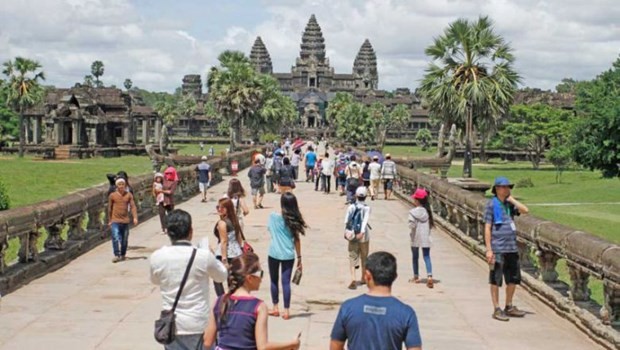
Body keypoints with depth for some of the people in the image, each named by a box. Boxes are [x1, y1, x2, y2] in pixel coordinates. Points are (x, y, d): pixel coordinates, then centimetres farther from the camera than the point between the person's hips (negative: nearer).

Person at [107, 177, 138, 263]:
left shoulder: (129, 195, 2)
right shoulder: (112, 195, -1)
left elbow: (133, 206, -1)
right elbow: (109, 208, 7)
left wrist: (135, 217, -13)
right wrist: (109, 220, 9)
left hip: (125, 221, 2)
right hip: (115, 221, -2)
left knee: (124, 239, 10)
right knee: (115, 238, -14)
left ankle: (122, 255, 26)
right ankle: (116, 255, -11)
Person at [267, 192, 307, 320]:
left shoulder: (273, 216, -6)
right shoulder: (294, 220, -2)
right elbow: (297, 240, 1)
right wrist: (299, 258, 7)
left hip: (274, 254, -1)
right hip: (288, 255, 1)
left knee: (274, 281, 14)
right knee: (286, 282, 4)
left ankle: (275, 308, 20)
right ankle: (286, 311, 5)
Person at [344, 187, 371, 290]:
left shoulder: (351, 207, 0)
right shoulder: (366, 208, -6)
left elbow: (346, 221, -2)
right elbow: (365, 220, -20)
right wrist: (362, 232, -28)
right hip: (364, 236, -1)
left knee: (353, 257, -2)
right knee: (364, 257, 17)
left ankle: (353, 279, -20)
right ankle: (363, 278, 32)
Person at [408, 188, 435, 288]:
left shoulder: (413, 212, -14)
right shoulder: (428, 211, -2)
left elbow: (412, 225, -21)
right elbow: (431, 224, -1)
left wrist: (411, 232, -3)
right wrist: (426, 230, 11)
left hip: (416, 238, -2)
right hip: (426, 238, 2)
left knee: (415, 257, 15)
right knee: (427, 257, 4)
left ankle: (416, 277, 27)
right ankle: (429, 276, -14)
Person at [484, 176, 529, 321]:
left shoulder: (510, 204, 12)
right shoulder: (491, 204, -6)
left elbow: (525, 210, -2)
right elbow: (487, 228, -8)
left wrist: (512, 199, -3)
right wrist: (488, 249, -13)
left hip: (512, 248, 7)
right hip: (498, 249, -7)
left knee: (513, 279, 13)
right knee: (495, 280, 0)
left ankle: (509, 307, 27)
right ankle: (497, 309, 8)